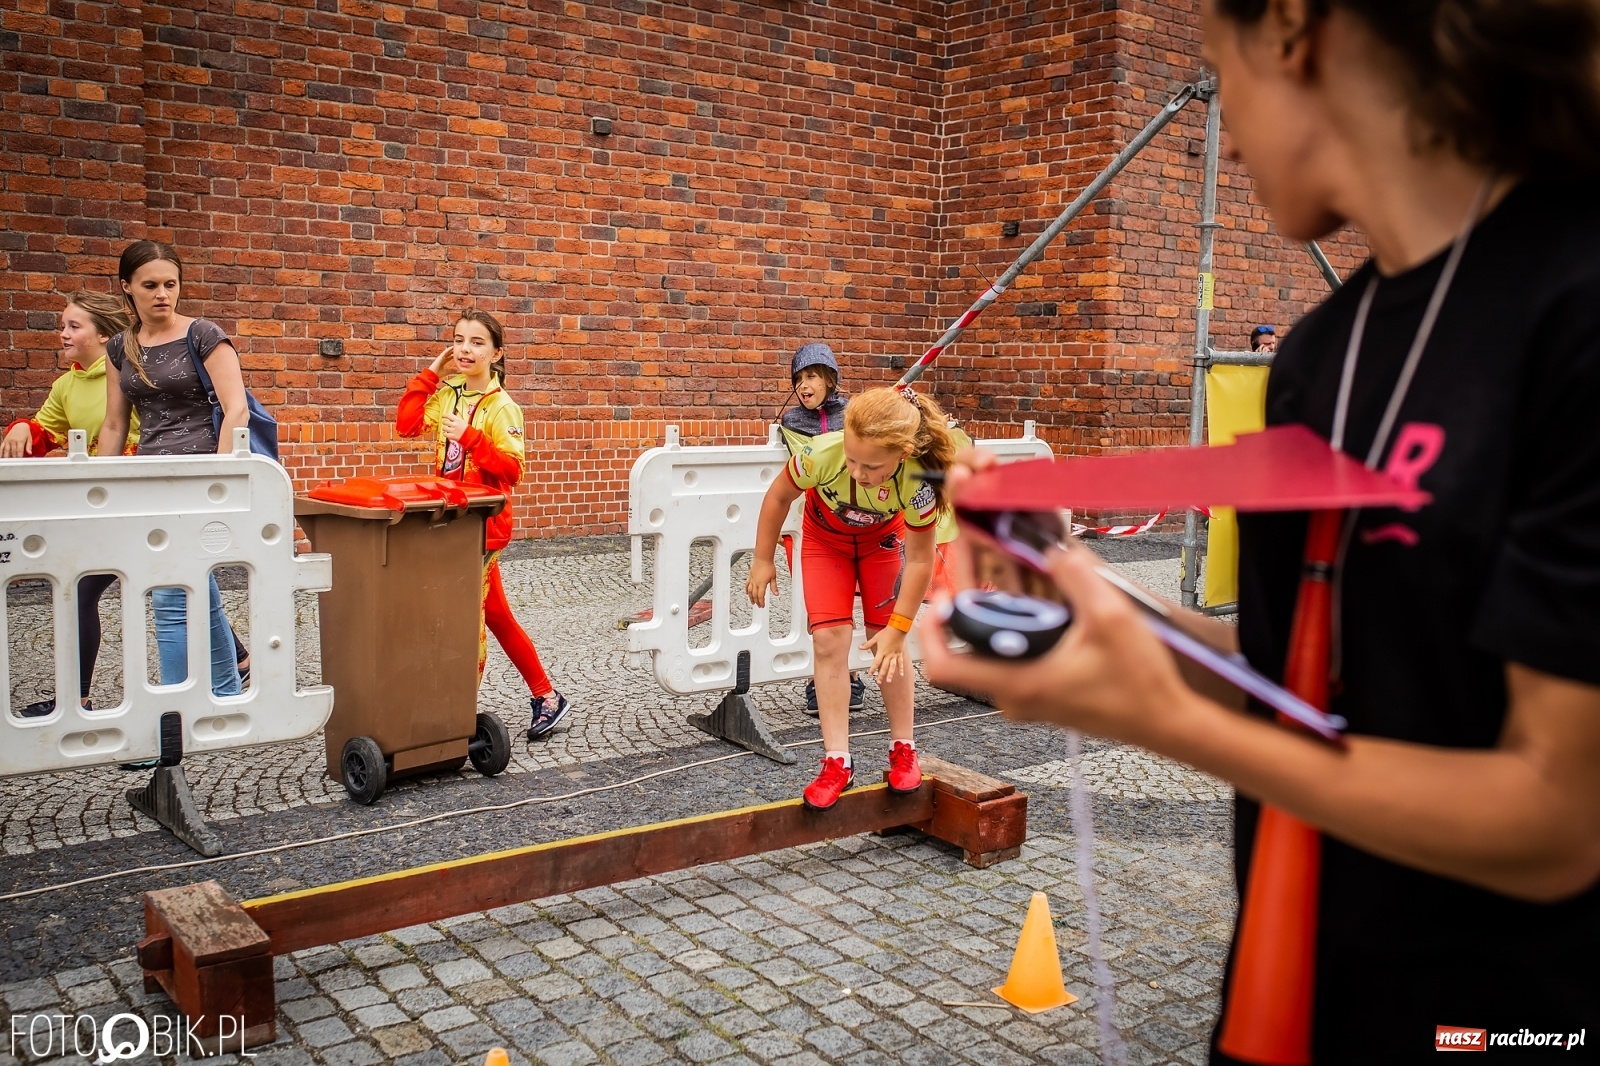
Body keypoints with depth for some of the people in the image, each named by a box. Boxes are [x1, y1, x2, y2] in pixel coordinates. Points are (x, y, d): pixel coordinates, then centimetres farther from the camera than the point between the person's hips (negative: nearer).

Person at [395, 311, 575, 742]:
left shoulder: (502, 407, -12)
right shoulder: (447, 395, 8)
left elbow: (511, 469, -16)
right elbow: (407, 426, 4)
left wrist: (470, 437, -25)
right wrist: (429, 375, 3)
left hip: (484, 524, -7)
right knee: (496, 616, 12)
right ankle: (546, 696, 22)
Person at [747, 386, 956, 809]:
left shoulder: (919, 483, -40)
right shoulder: (821, 454, -41)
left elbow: (919, 560, -26)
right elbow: (778, 495, -18)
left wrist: (897, 628, -23)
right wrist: (763, 560, -9)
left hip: (883, 538, 0)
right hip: (825, 537, 0)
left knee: (887, 646, 0)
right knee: (829, 639, -10)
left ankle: (903, 750, 19)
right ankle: (837, 762, -3)